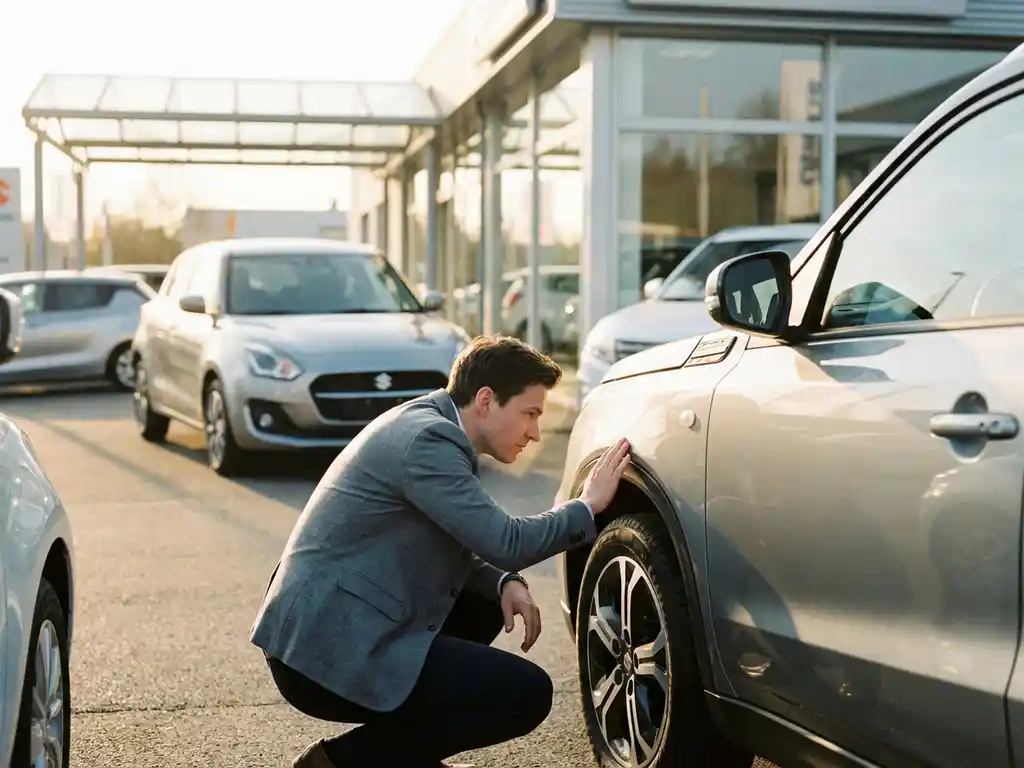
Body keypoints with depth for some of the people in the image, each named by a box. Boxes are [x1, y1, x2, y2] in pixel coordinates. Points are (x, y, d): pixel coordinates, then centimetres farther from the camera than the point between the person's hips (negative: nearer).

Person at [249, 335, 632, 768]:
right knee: (526, 694, -11)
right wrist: (588, 506, -5)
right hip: (328, 652, -11)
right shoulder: (427, 439, -17)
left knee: (488, 601, 24)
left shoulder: (429, 424, 13)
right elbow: (506, 544, -20)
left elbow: (456, 547, 21)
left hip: (322, 628, 11)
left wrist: (505, 583, 2)